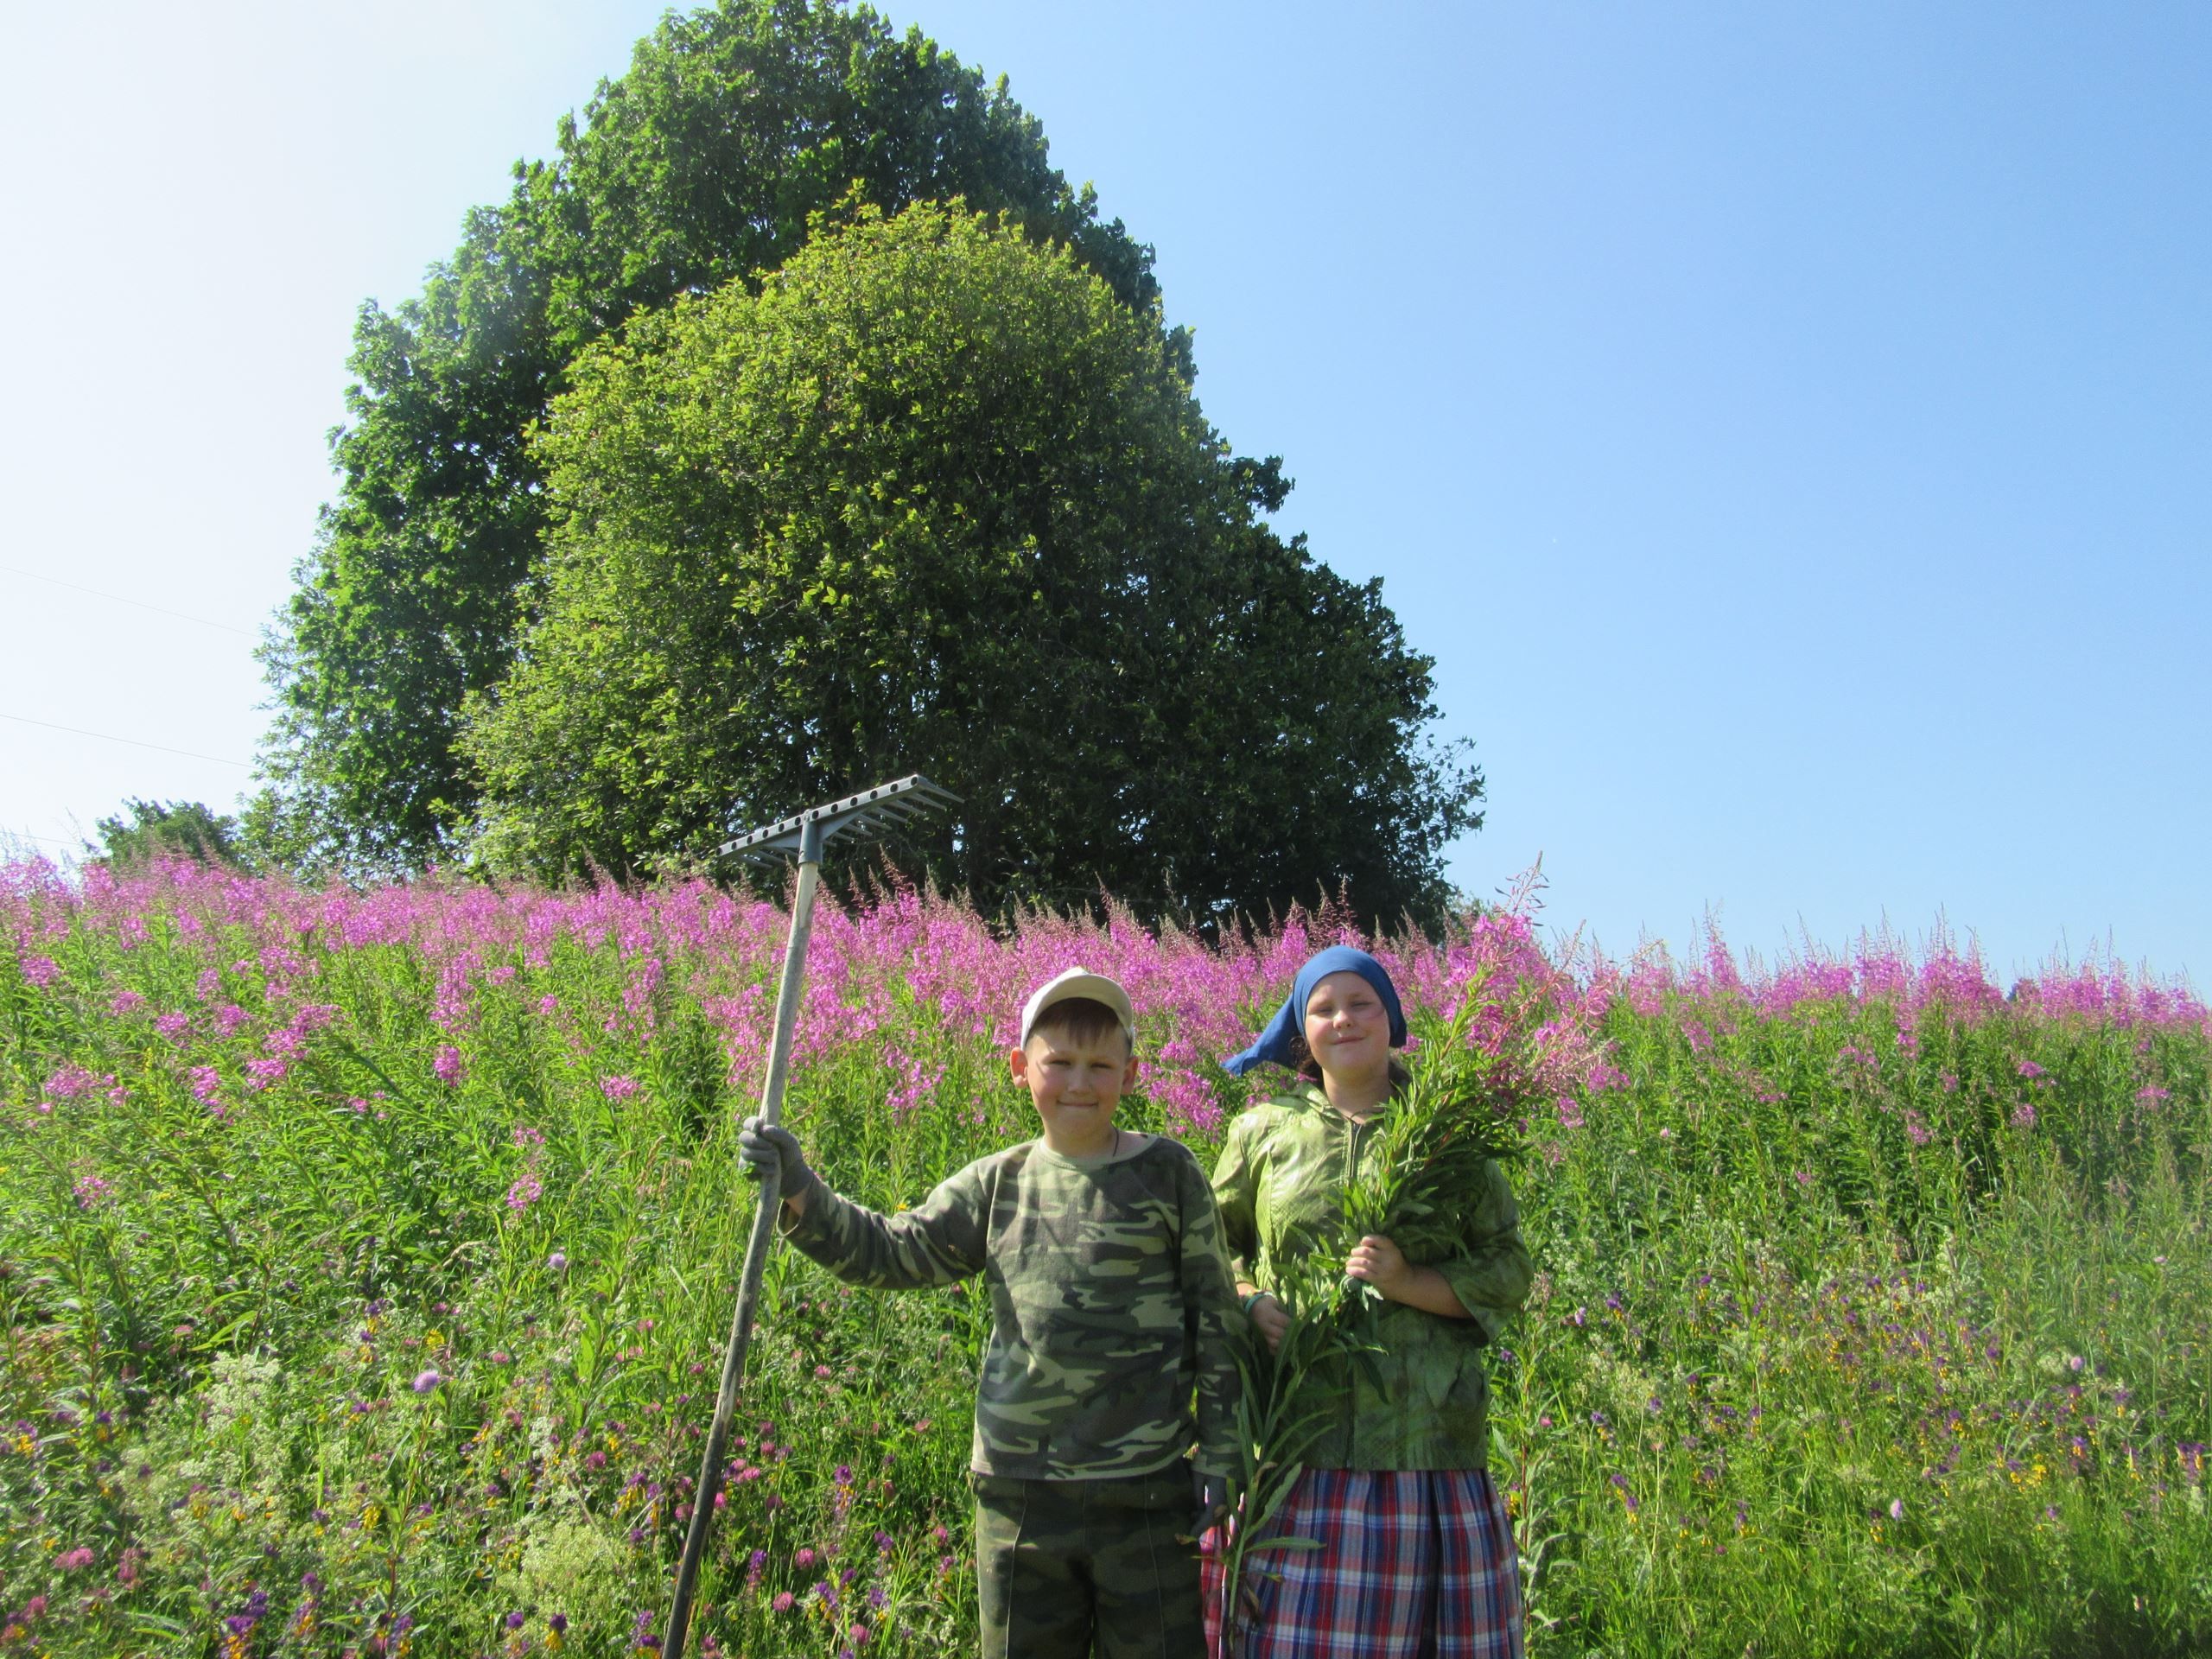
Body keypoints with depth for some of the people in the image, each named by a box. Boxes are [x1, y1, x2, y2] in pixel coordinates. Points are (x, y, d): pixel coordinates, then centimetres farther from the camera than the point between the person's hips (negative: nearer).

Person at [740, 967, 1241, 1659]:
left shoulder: (1168, 1173, -6)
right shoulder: (998, 1184, 4)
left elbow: (1216, 1320, -2)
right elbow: (893, 1252, 3)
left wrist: (1219, 1456, -3)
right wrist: (799, 1190, -10)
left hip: (1143, 1493, -3)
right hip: (1015, 1490, 4)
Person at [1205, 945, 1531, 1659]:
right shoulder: (1265, 1130, 8)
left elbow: (1510, 1270, 6)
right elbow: (1212, 1244, 19)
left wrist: (1409, 1282, -11)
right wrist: (1249, 1300, -2)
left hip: (1428, 1436, 0)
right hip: (1299, 1436, 0)